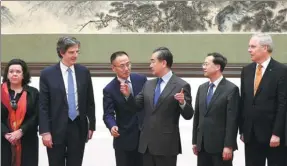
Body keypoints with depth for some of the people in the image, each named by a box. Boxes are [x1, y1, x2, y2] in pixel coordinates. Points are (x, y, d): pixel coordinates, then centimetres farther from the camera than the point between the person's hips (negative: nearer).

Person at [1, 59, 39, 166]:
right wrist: (6, 133, -13)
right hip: (4, 141, 0)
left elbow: (36, 116, 0)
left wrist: (21, 131, -13)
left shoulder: (33, 93, 7)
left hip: (27, 141, 0)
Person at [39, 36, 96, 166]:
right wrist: (45, 131, -11)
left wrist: (91, 125, 9)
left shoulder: (84, 72, 4)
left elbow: (90, 101, 9)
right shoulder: (47, 74, -5)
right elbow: (43, 106, -6)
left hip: (78, 127, 2)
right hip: (56, 128, -2)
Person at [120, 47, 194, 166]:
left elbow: (188, 115, -8)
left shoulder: (181, 85, -7)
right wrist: (128, 95, -4)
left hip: (167, 145, -6)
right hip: (147, 143, 6)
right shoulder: (148, 84, 12)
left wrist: (182, 102, -28)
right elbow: (137, 106, 13)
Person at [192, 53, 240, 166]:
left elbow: (232, 120, -13)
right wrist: (195, 141, 11)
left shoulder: (231, 89, -8)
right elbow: (197, 116, 14)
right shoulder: (202, 88, 12)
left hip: (220, 145, -6)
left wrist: (228, 146, -16)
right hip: (203, 145, 6)